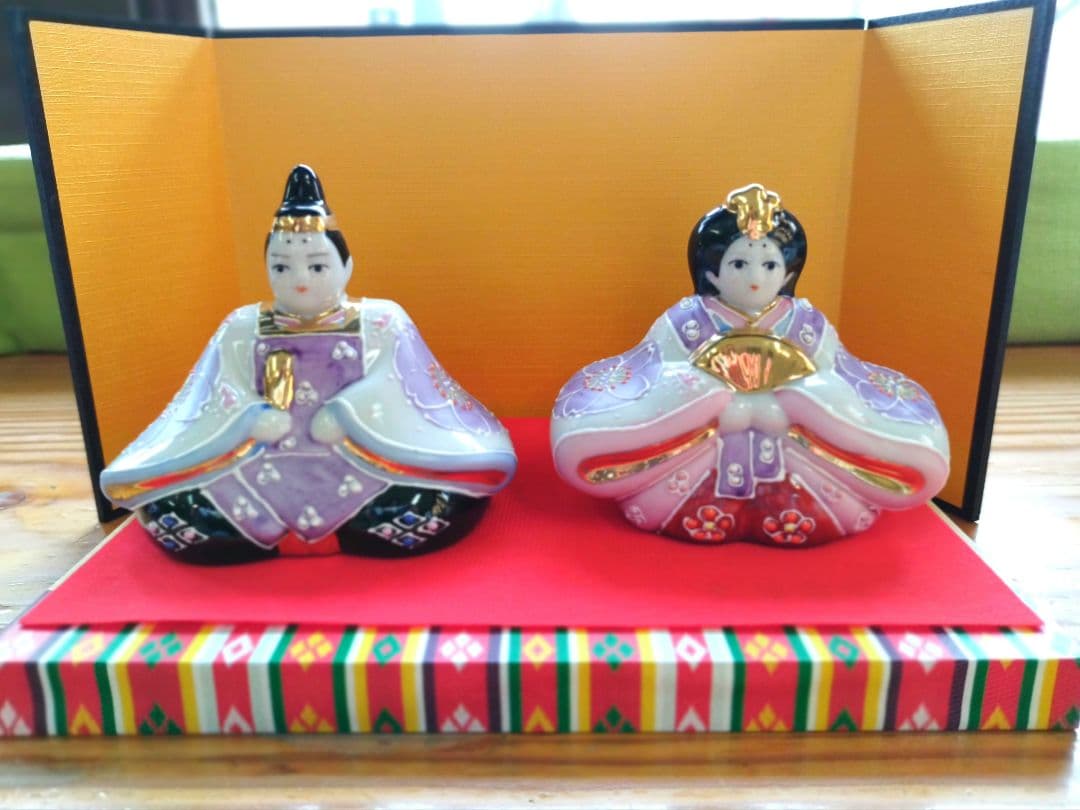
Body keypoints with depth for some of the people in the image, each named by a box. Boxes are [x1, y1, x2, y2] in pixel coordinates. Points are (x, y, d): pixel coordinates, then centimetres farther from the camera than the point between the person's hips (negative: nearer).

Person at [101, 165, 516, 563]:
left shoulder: (380, 322, 2)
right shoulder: (242, 329, 10)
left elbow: (386, 387, -7)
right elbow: (223, 393, 2)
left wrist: (347, 416, -22)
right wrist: (252, 418, -16)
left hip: (360, 466, -1)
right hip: (264, 468, 2)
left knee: (446, 500, -27)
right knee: (164, 511, -16)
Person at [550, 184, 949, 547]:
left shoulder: (809, 325, 6)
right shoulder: (685, 322, 1)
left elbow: (829, 392, -1)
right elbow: (663, 386, -5)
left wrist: (781, 412, -18)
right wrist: (719, 409, -18)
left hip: (793, 462, 1)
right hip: (700, 464, -1)